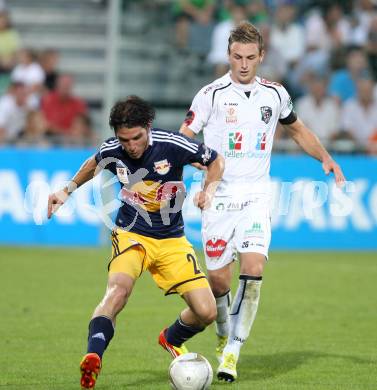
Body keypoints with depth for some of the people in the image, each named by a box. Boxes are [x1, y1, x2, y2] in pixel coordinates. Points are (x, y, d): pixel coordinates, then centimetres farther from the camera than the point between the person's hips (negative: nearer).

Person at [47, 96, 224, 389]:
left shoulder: (173, 145, -17)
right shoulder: (111, 152, -11)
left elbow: (216, 161, 1)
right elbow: (93, 164, 17)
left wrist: (208, 189, -16)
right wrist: (67, 191, 10)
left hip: (172, 240, 1)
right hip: (131, 235, -1)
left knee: (206, 312, -6)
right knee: (119, 289, -35)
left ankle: (172, 339, 28)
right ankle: (93, 358, -44)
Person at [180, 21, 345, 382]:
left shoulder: (275, 94, 6)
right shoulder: (211, 94, -4)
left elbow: (297, 129, 24)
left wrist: (326, 158, 12)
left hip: (256, 197, 1)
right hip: (218, 197, -1)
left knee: (253, 267, -18)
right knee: (217, 278, -1)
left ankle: (232, 351, -13)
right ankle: (224, 335, 29)